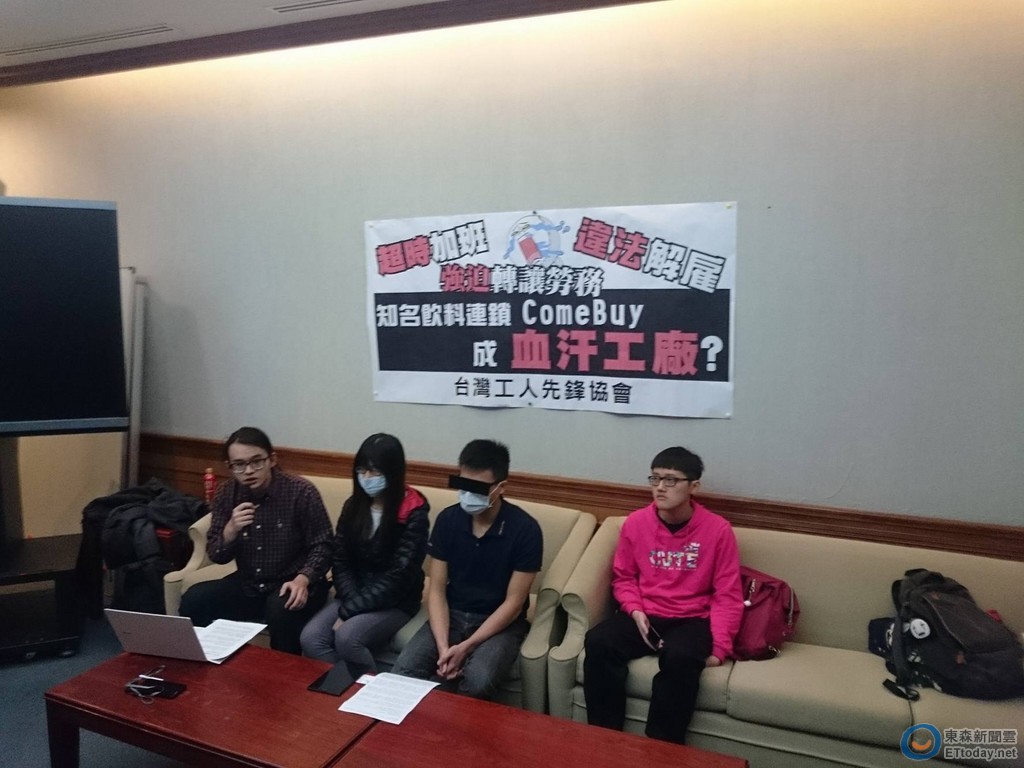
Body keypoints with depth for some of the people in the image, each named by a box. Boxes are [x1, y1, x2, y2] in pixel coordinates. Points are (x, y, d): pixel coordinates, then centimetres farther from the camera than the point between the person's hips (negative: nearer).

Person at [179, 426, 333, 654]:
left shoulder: (301, 492, -15)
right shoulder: (226, 494, -3)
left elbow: (322, 546, -11)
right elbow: (216, 556, 0)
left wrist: (302, 579, -29)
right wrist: (231, 529, -21)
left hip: (290, 584, -4)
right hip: (247, 584, 4)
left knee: (282, 611, -34)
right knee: (193, 601, -16)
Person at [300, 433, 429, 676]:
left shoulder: (413, 514, -15)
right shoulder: (353, 506, 3)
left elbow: (399, 575, -19)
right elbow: (341, 561, 3)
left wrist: (349, 611, -20)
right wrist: (351, 602, -14)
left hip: (394, 602, -5)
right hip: (353, 596, 5)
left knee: (347, 638, -29)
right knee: (310, 638, -19)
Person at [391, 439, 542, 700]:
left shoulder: (525, 529, -17)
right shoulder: (448, 519, -5)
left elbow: (513, 602, -14)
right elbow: (437, 589, -3)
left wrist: (465, 647, -21)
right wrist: (442, 646, -19)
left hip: (501, 622, -3)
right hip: (452, 615, 3)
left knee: (477, 682, -31)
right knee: (403, 672, -21)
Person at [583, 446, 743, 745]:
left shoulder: (717, 529, -7)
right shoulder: (636, 522, 0)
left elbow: (727, 595, -4)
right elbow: (623, 577, 10)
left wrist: (720, 646, -14)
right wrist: (635, 611, -9)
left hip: (692, 620, -2)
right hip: (644, 616, 3)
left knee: (680, 658, -36)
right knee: (597, 643, -26)